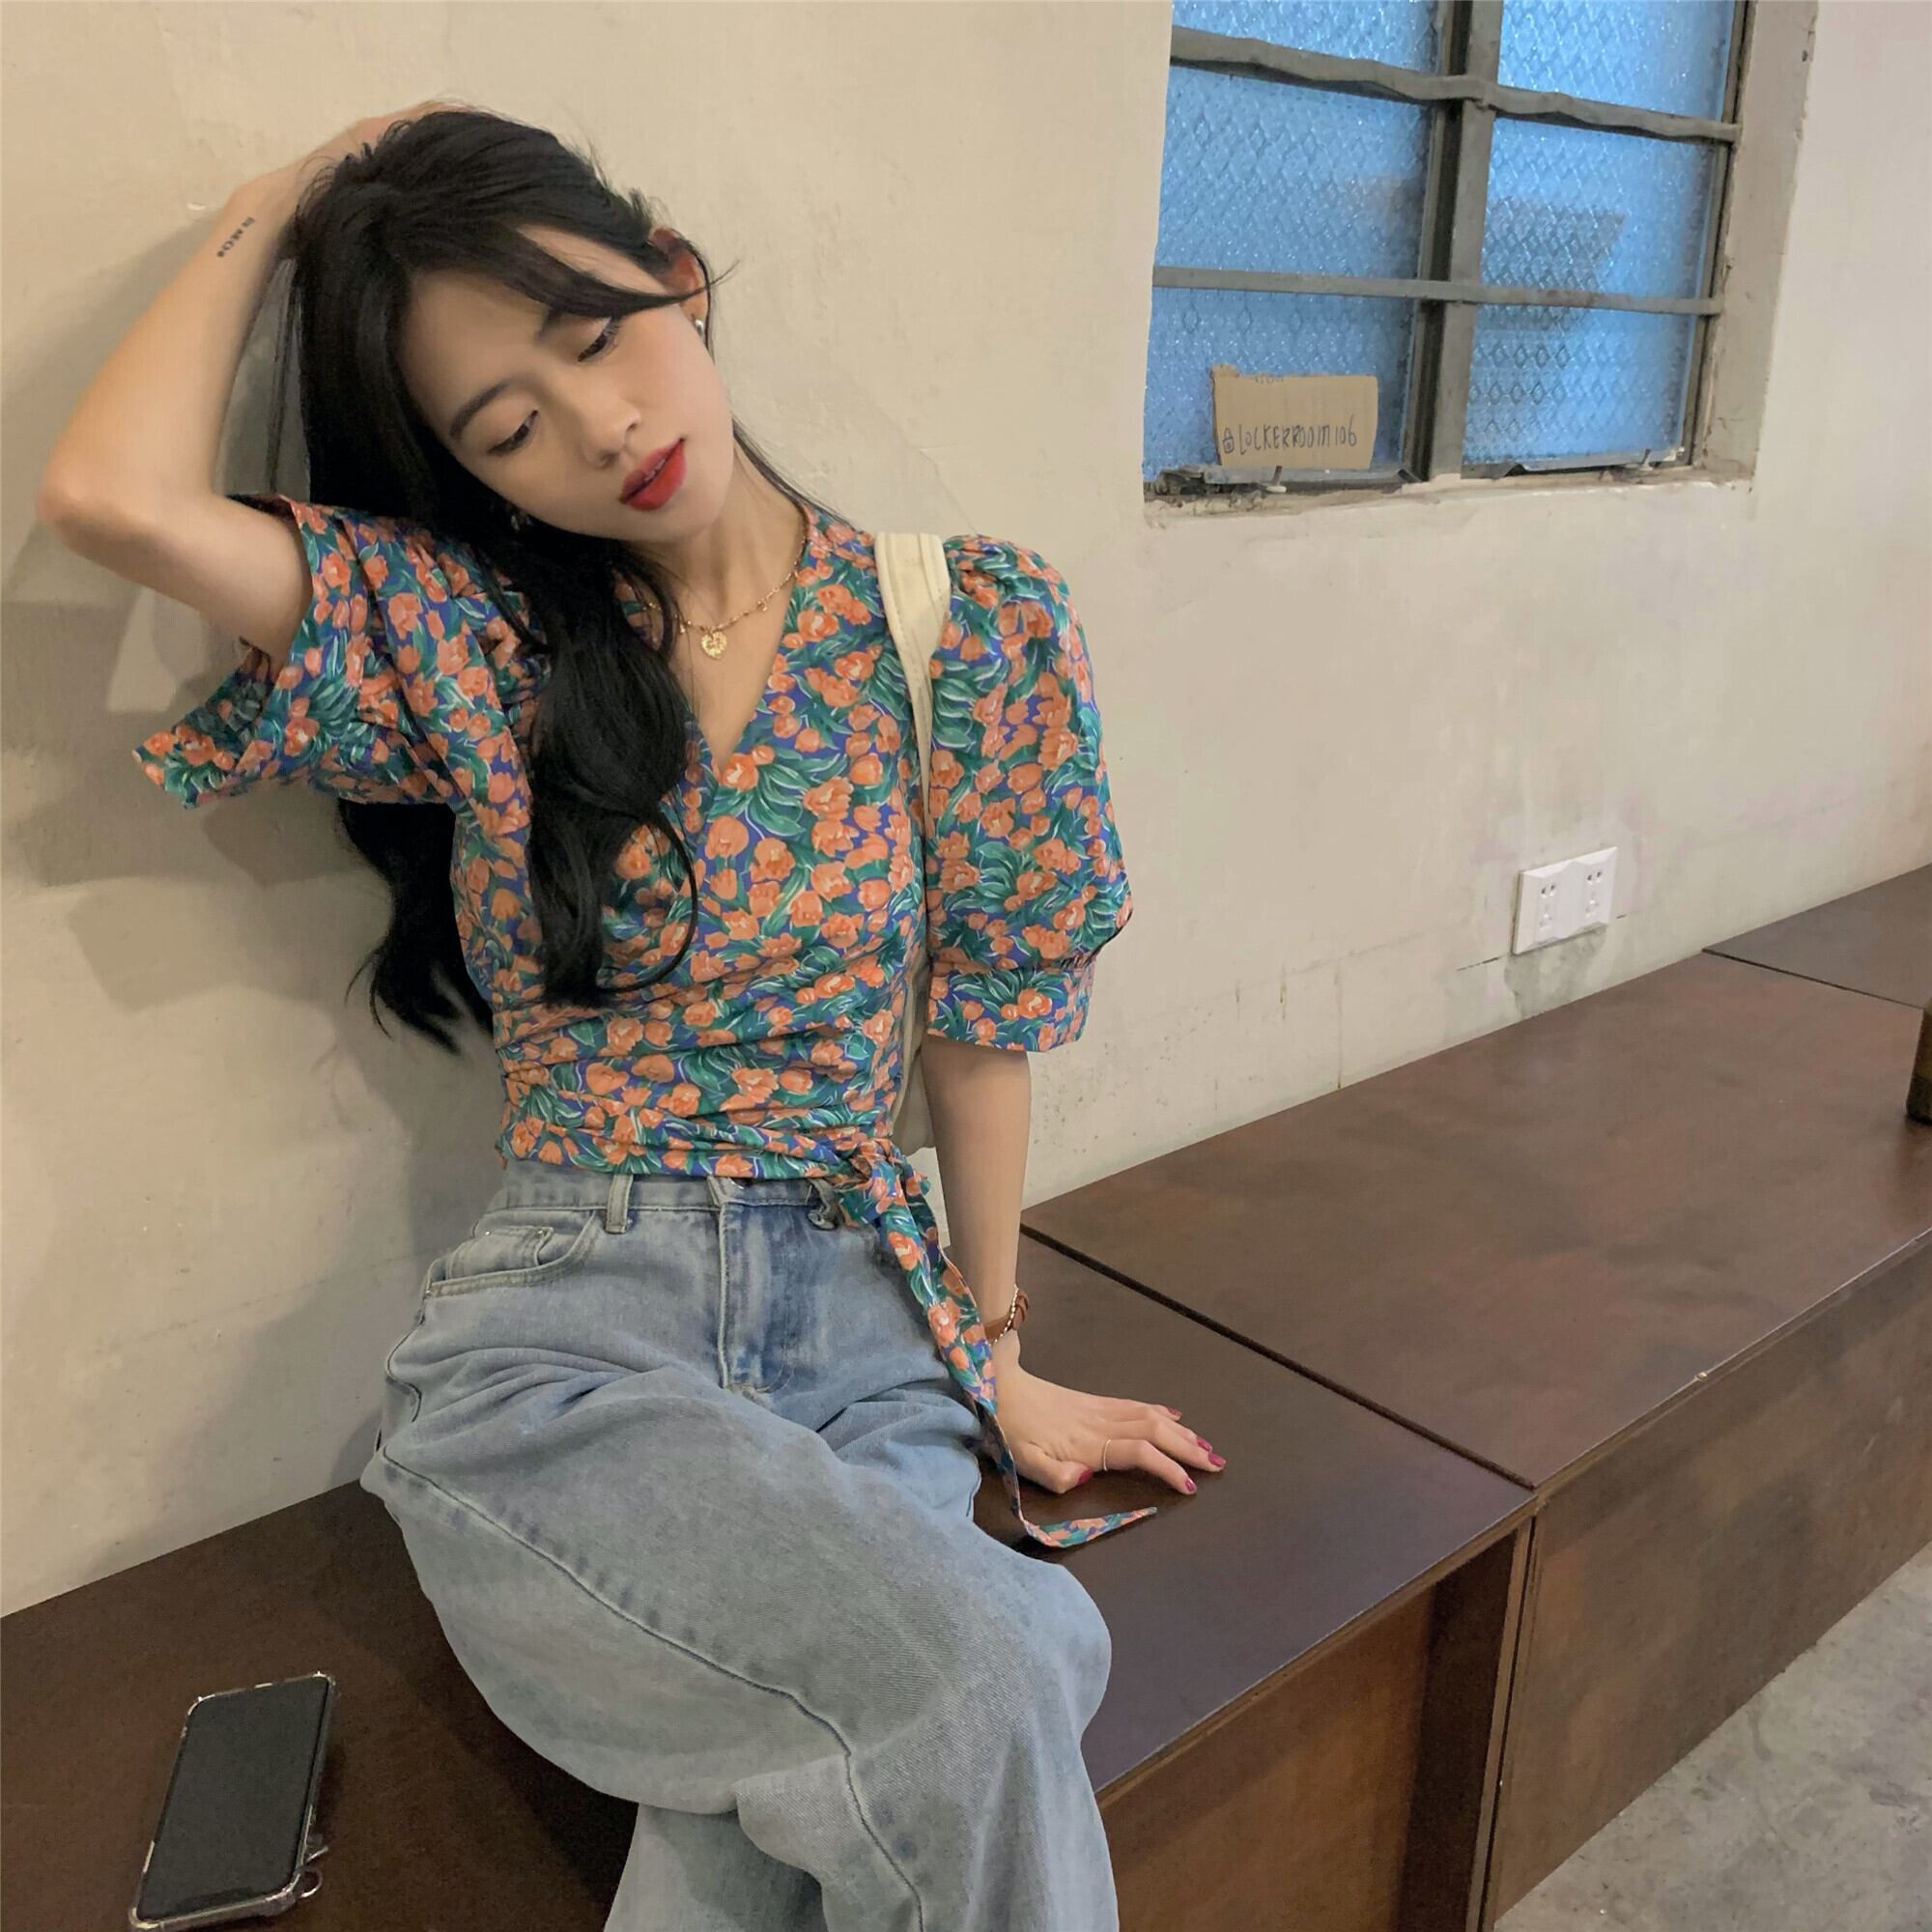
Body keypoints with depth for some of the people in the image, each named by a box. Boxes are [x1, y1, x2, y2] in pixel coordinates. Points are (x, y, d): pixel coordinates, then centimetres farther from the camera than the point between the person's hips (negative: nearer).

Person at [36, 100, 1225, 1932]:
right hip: (554, 1341, -1)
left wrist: (994, 1354, 11)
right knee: (970, 1697, -27)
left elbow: (985, 1016, 4)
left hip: (861, 1325, 2)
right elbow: (111, 493, -15)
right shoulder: (472, 637, 1)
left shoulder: (974, 628, 1)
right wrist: (278, 203, 1)